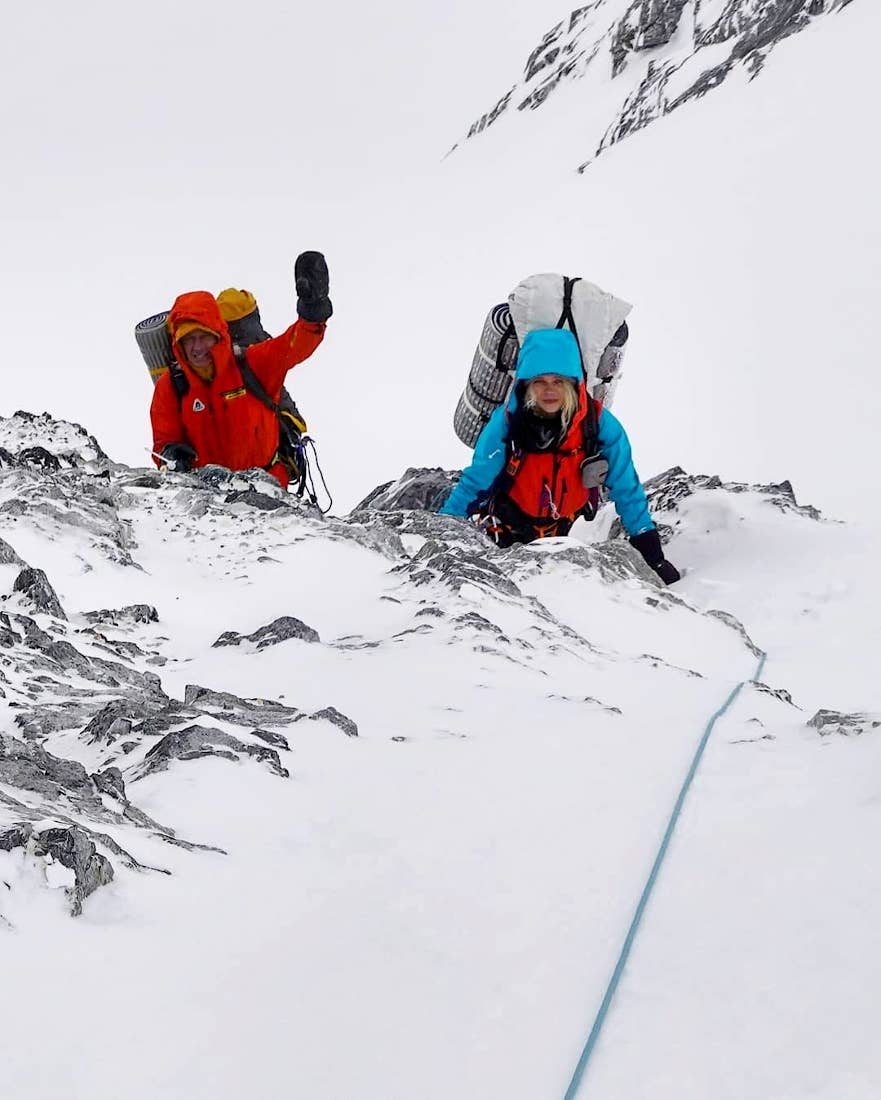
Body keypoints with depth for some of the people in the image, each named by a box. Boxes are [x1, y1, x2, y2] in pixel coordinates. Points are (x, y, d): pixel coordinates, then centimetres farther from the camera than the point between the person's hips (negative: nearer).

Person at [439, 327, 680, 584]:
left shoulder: (600, 425, -24)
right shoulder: (507, 422, -27)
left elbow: (626, 489, -15)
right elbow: (473, 483, -19)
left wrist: (653, 554, -16)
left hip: (559, 529, 2)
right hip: (506, 522, -2)